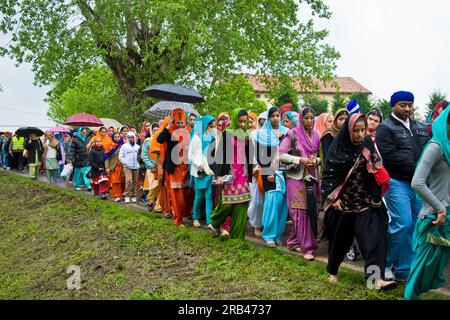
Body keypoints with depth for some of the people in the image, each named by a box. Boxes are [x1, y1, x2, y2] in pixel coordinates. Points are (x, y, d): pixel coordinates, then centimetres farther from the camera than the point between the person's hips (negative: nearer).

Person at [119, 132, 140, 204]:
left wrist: (139, 162, 0)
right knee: (129, 181, -15)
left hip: (136, 166, 3)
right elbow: (120, 156, 3)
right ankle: (127, 196, -10)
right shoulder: (124, 146, 4)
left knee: (135, 182, 5)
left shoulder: (137, 147, 10)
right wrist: (125, 163, -7)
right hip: (127, 167, -3)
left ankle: (133, 196, 14)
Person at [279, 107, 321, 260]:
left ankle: (294, 241, 22)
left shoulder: (317, 135, 8)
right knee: (301, 212, -5)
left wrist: (316, 160, -6)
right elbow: (280, 154, -10)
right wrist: (299, 160, -17)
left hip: (312, 177, 5)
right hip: (297, 178, -5)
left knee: (311, 210, 7)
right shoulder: (293, 134, -6)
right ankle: (307, 247, 1)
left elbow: (321, 156, 16)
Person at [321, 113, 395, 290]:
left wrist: (376, 199, -4)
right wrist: (332, 198, -10)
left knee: (373, 236, -13)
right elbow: (328, 174, -3)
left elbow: (376, 173, -1)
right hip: (342, 202, 0)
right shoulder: (337, 148, -5)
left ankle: (377, 278, -18)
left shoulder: (368, 146, -2)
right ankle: (332, 271, 32)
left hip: (366, 202, 1)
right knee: (340, 237, 12)